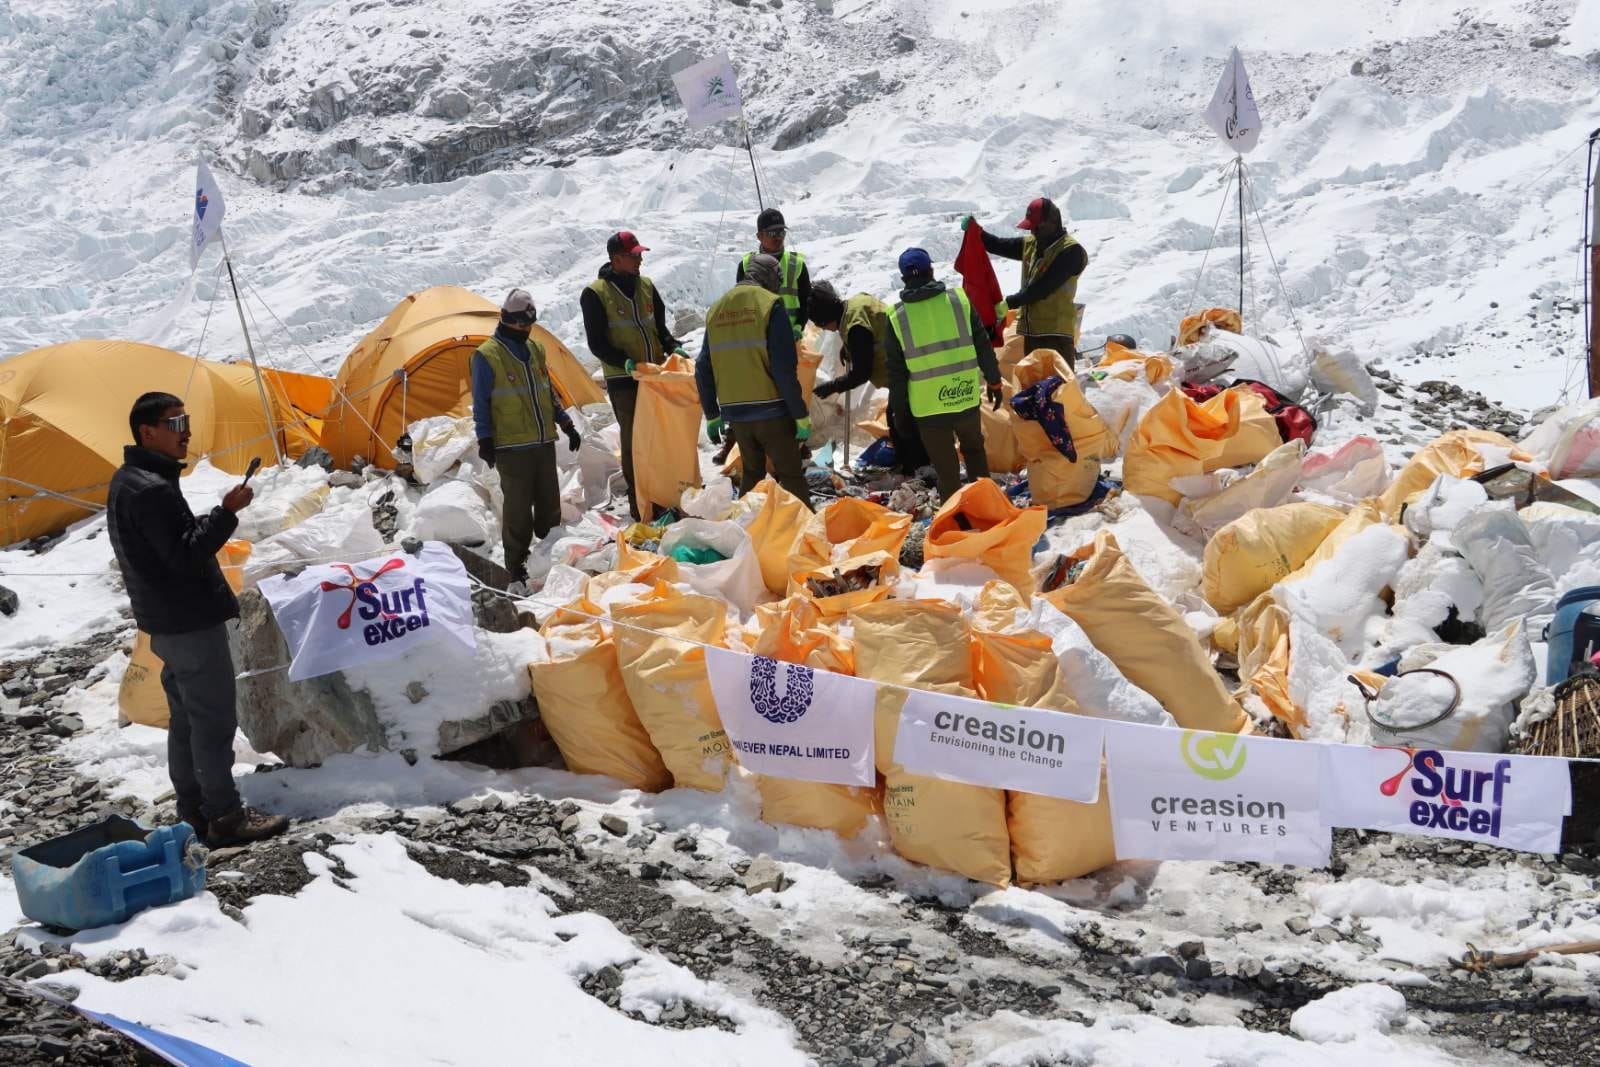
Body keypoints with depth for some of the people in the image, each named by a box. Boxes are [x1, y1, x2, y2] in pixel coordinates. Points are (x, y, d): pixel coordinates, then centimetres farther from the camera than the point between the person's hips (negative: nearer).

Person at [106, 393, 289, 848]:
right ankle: (225, 816, 2)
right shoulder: (153, 490, -22)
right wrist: (226, 512, -26)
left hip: (165, 620, 11)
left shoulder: (127, 481, 12)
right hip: (191, 622, -11)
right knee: (214, 719, -4)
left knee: (186, 719, 16)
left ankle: (194, 810, 24)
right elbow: (186, 556, -25)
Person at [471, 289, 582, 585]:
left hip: (544, 442, 6)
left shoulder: (535, 349, 12)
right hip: (512, 447, -6)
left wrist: (567, 425, 16)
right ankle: (516, 568, 6)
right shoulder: (487, 356, -8)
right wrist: (485, 441, -12)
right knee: (518, 510, -4)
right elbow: (481, 404, -7)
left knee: (549, 505, 11)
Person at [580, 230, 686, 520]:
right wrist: (625, 362, -23)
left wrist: (674, 347, -3)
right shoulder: (595, 294, -10)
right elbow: (597, 343, -10)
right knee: (634, 441, 0)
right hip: (624, 380, -5)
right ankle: (639, 504, 9)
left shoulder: (645, 286, 8)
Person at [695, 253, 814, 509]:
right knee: (790, 475, 2)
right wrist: (800, 415, -10)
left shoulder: (716, 309, 10)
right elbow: (784, 367, -14)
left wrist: (711, 415, 20)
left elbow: (703, 370, 12)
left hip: (735, 412, 5)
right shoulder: (770, 304, -7)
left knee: (751, 473, 20)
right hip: (772, 410, -5)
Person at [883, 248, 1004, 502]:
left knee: (946, 467, 9)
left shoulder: (897, 317, -3)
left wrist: (899, 406, 11)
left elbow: (895, 370, 1)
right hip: (966, 398, 2)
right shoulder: (959, 300, -2)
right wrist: (993, 381, 14)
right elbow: (983, 346, 3)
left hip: (928, 407, -1)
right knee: (974, 448, 26)